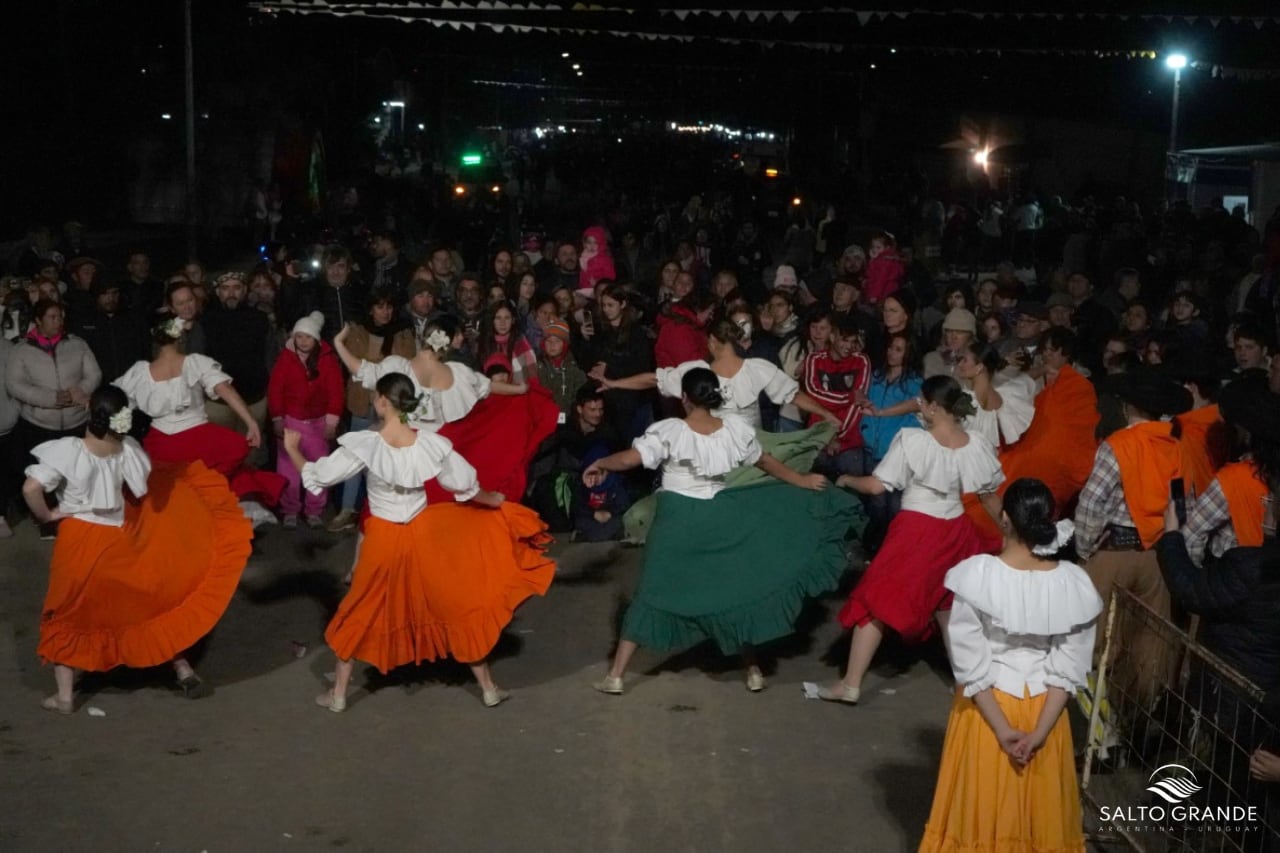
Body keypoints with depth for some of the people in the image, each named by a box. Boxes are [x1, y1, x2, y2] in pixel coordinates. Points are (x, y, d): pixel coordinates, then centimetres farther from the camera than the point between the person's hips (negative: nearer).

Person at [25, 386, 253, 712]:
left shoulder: (68, 450, -20)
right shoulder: (128, 450, -10)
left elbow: (30, 488, -27)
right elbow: (145, 491, 2)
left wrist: (46, 516, -12)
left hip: (79, 542, -2)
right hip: (119, 541, 2)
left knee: (67, 617, 15)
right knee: (152, 602, 18)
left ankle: (64, 696, 16)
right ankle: (184, 672, 21)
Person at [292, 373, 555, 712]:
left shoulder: (366, 445, -18)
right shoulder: (431, 443, -11)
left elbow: (316, 477, -11)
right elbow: (466, 487, 0)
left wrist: (292, 449, 7)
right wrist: (496, 500, 20)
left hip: (383, 540, -2)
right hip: (423, 535, 2)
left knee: (360, 614, 17)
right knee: (456, 607, 14)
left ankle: (338, 694, 24)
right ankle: (488, 688, 21)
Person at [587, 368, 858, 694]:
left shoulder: (670, 431, -14)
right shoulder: (735, 428, -2)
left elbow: (629, 459, -22)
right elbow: (766, 462, 11)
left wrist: (597, 465, -3)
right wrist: (802, 480, 26)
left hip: (676, 521, -2)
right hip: (717, 518, 2)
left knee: (652, 592, 6)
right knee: (733, 589, 17)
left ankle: (615, 676, 8)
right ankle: (753, 671, 23)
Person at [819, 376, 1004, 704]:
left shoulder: (911, 440, -15)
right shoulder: (977, 446, -2)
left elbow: (876, 486, -14)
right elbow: (991, 497, 8)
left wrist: (847, 480, 6)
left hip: (915, 530, -5)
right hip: (955, 531, 5)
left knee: (876, 601, 3)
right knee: (948, 605, 23)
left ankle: (851, 685, 5)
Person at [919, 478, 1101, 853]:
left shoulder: (978, 574, -20)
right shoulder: (1073, 583, -12)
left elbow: (971, 664, -18)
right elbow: (1069, 669, -11)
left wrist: (1002, 728, -12)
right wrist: (1040, 730, -8)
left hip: (986, 706, -2)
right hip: (1045, 709, 2)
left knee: (983, 804, 15)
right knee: (1039, 806, 19)